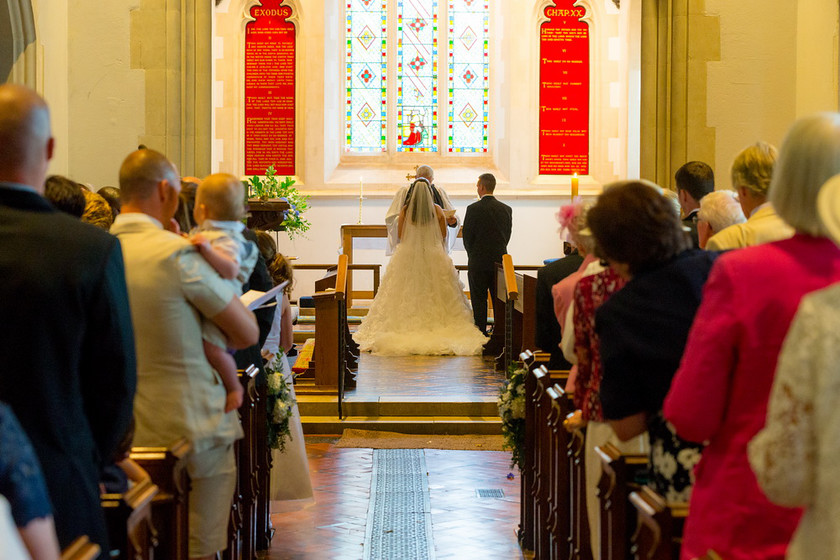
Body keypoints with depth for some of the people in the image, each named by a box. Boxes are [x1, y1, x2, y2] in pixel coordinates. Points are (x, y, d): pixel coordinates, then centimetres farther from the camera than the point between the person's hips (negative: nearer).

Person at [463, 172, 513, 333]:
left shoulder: (474, 209, -11)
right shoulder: (506, 209, 3)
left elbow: (467, 236, -5)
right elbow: (507, 235, 8)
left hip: (478, 262, -4)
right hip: (500, 262, 4)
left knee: (479, 300, 2)